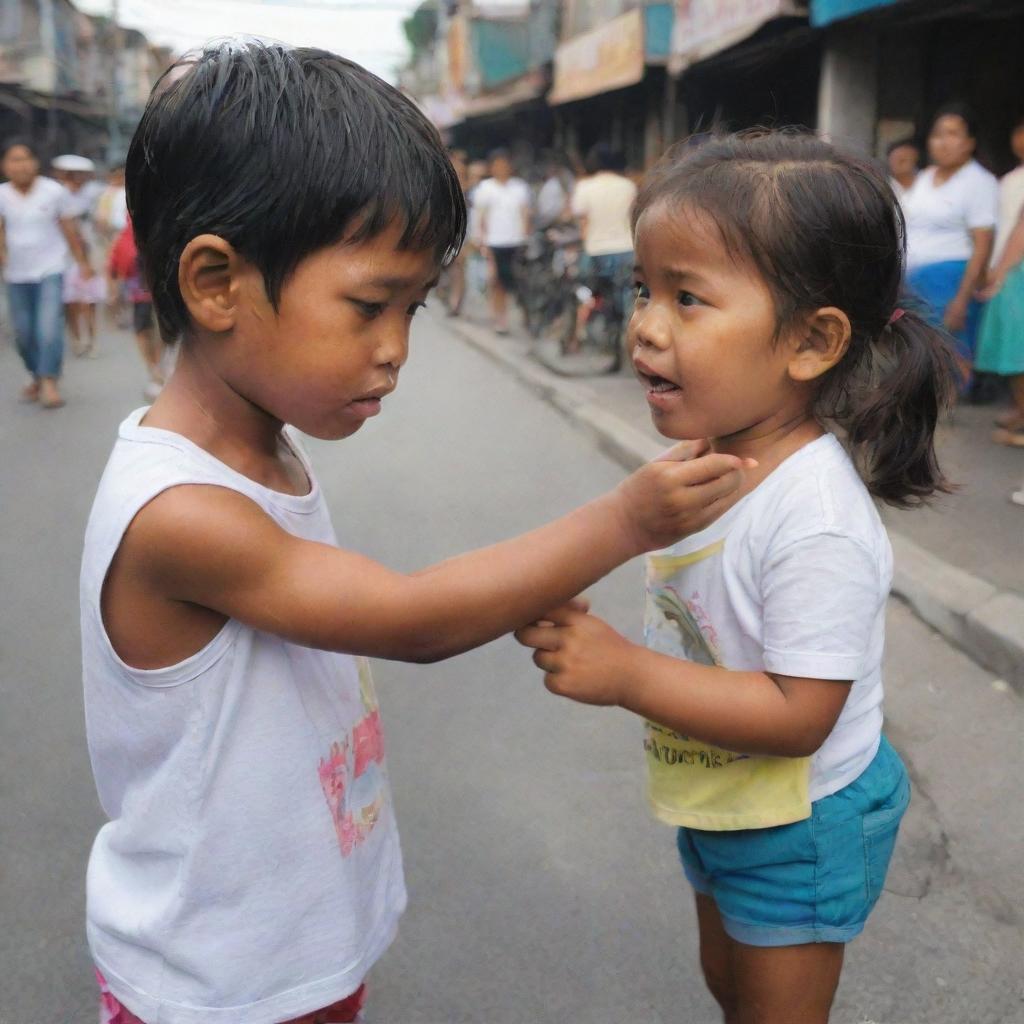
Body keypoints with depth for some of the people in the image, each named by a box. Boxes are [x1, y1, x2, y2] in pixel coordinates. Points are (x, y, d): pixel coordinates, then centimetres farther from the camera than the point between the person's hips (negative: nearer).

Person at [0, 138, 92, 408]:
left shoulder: (55, 191, -6)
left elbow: (70, 230, 3)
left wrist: (82, 262, 8)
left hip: (50, 270, -3)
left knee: (49, 328, -16)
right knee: (24, 333, 10)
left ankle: (50, 382, -12)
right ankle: (37, 376, 30)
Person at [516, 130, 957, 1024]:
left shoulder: (817, 521, -35)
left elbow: (799, 714, -33)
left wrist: (625, 674, -36)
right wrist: (587, 637, -7)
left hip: (801, 824, -8)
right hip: (716, 802, 8)